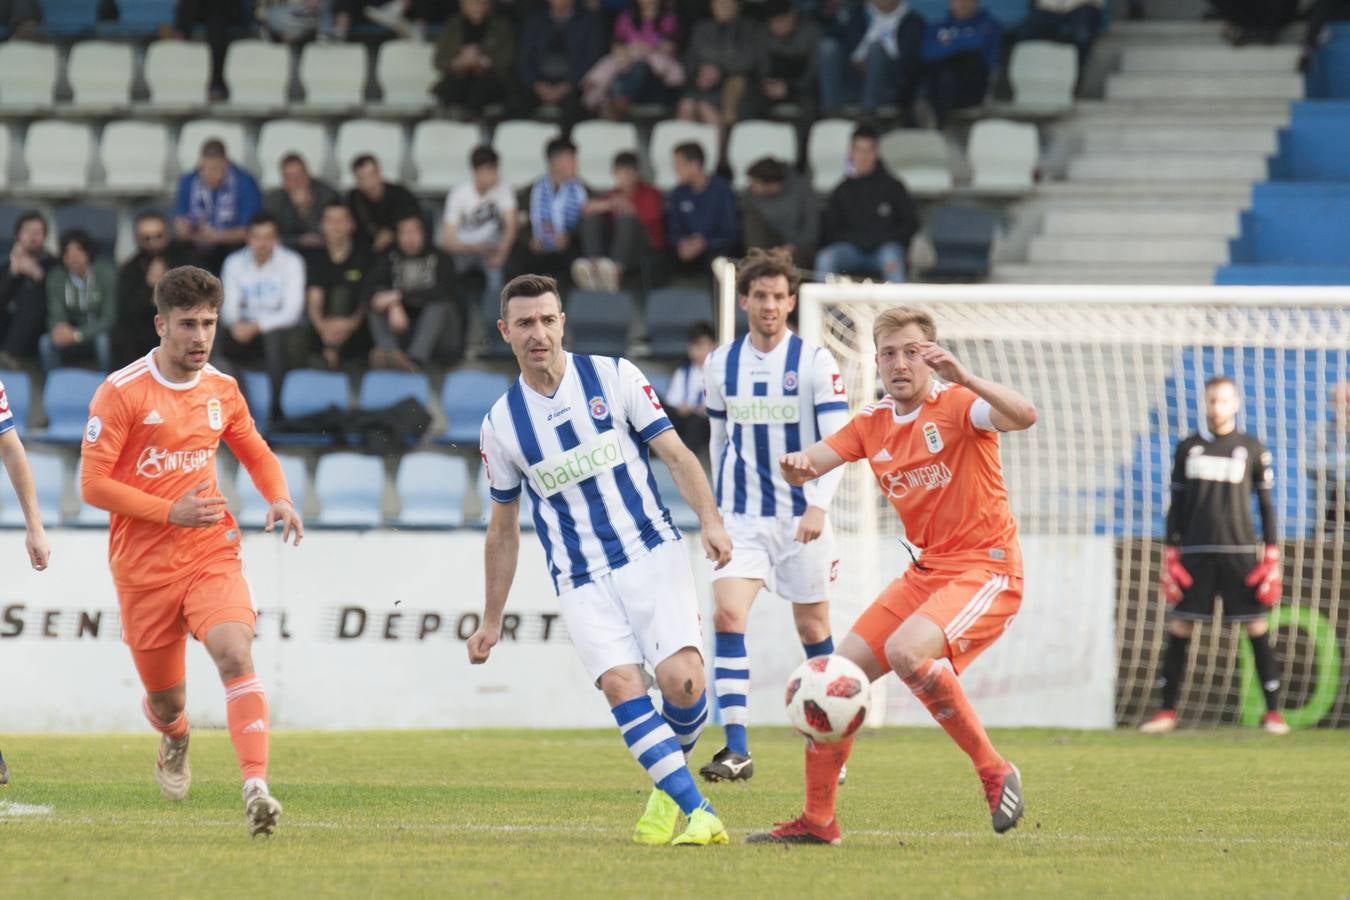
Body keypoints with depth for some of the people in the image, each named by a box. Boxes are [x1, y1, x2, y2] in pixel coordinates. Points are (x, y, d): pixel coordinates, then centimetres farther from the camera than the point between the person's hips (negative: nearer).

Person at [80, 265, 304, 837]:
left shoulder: (222, 390, 6)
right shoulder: (121, 393, -9)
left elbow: (255, 453, 23)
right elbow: (93, 484, -11)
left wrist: (280, 499, 2)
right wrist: (171, 512, -18)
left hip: (213, 554, 2)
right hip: (143, 568, -2)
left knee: (236, 657, -25)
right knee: (166, 701, 9)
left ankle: (256, 788, -34)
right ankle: (175, 740, 48)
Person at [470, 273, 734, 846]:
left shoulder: (613, 376, 0)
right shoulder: (501, 424, 4)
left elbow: (675, 454, 1)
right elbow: (503, 529, 15)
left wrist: (709, 519, -15)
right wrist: (492, 621, 16)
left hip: (652, 556, -1)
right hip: (580, 581, 1)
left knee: (681, 681, -18)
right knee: (621, 686, -21)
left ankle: (668, 788, 11)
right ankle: (696, 813, -21)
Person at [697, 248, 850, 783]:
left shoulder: (815, 362, -7)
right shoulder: (720, 365, 4)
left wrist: (818, 506, -25)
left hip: (802, 517, -2)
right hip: (742, 517, 2)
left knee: (812, 628, 7)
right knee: (727, 616, -16)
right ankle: (736, 749, -19)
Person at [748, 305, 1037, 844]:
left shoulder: (957, 404, -11)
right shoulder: (874, 423, 8)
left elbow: (1023, 416, -30)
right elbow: (808, 466, 4)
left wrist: (964, 378, -44)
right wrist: (794, 466, -21)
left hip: (986, 567, -7)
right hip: (926, 571, 7)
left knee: (905, 650, -32)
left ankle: (993, 771, -18)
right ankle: (817, 820, 13)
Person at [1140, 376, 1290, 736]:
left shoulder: (1253, 449, 5)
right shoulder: (1188, 449, 9)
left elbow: (1266, 504, 7)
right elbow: (1177, 506, 12)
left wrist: (1272, 555, 1)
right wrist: (1170, 555, 6)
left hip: (1241, 551, -2)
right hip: (1196, 552, 2)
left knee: (1257, 629, -4)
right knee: (1178, 629, -2)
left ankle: (1273, 711, 0)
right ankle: (1166, 710, 6)